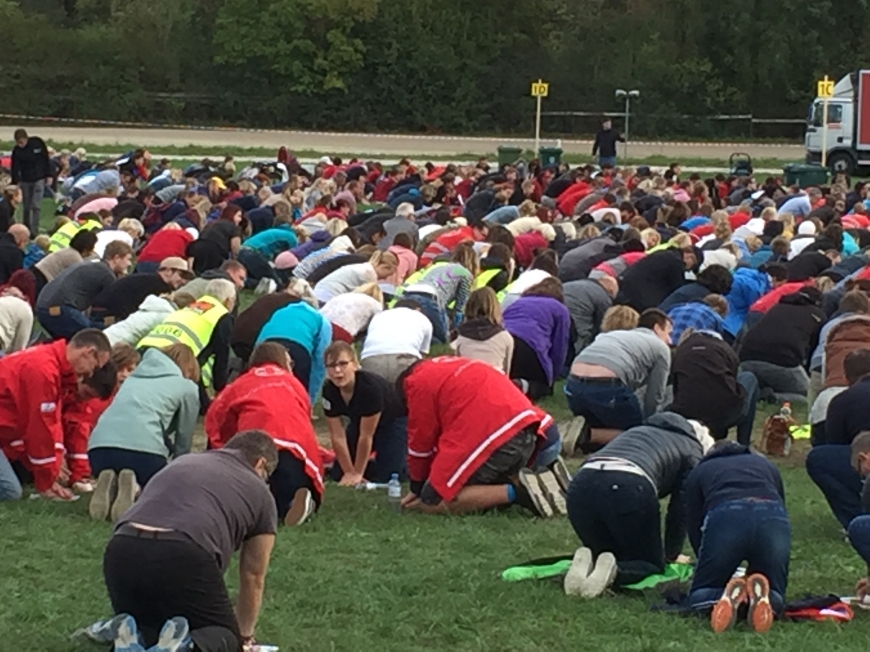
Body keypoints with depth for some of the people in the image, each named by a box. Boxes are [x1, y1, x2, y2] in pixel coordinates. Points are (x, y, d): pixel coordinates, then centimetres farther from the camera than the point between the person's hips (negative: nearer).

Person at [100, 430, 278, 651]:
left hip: (122, 553, 4)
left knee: (147, 629, 28)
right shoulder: (259, 492, 24)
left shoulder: (183, 463, 36)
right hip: (182, 556, -4)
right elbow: (252, 577, 34)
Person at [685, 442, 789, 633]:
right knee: (774, 599, 19)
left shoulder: (699, 472, 34)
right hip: (774, 520, 2)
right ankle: (762, 596, -18)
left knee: (699, 596, 16)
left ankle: (727, 597, -20)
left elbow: (694, 527, 29)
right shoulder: (766, 465, 39)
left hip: (725, 519, -1)